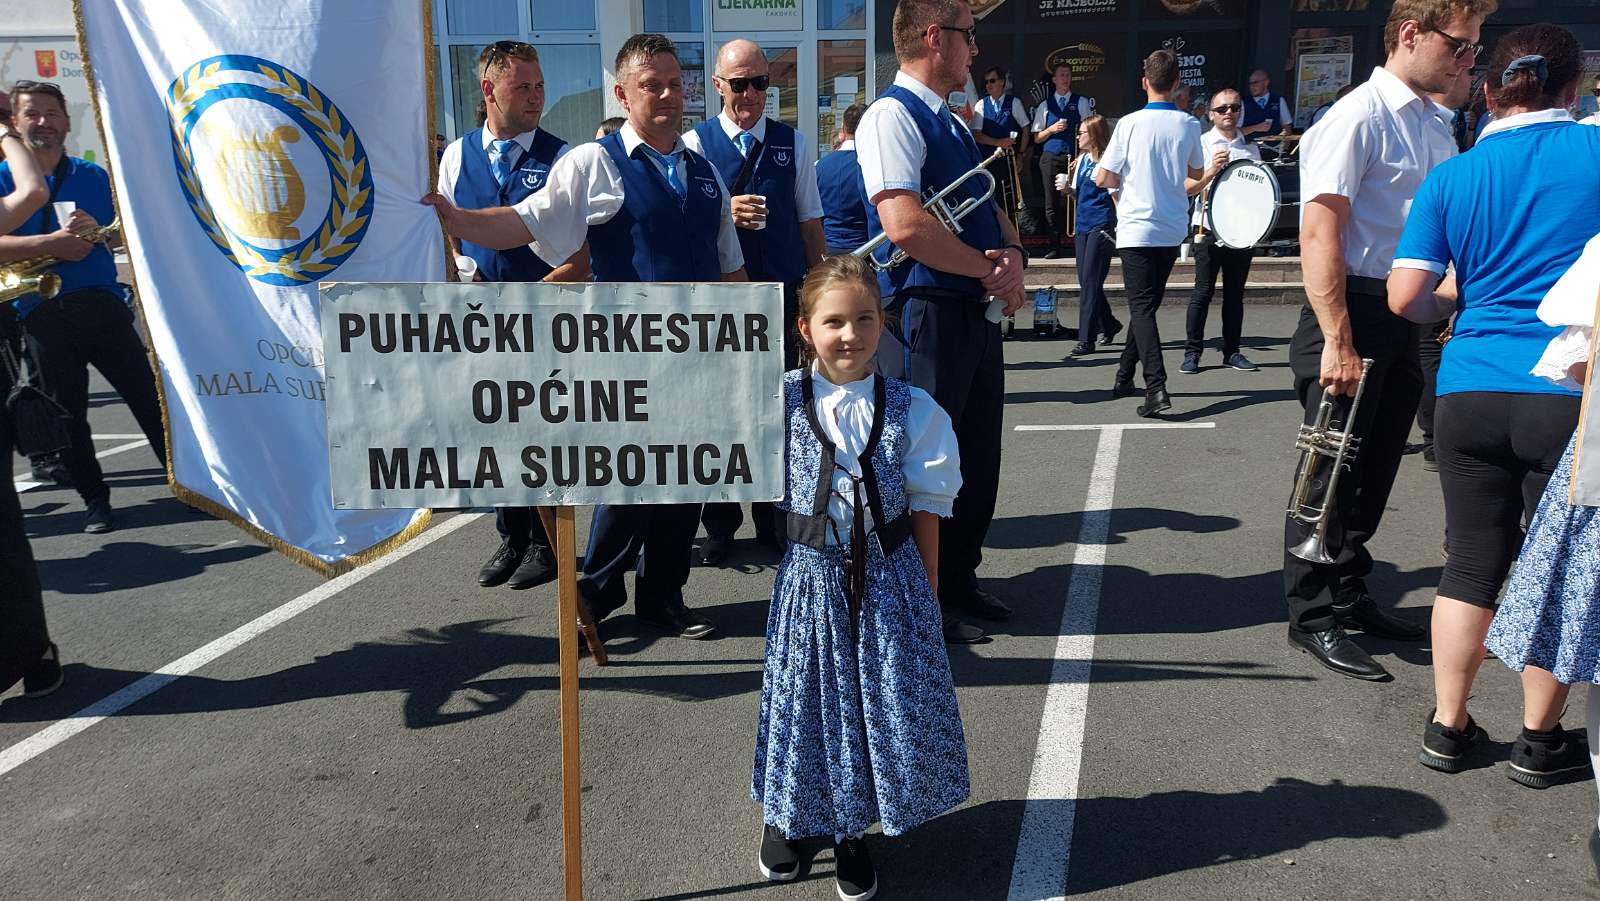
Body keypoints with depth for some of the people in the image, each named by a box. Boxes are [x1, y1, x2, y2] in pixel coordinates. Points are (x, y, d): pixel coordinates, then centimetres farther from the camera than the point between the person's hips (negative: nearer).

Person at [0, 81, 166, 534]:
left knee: (149, 396, 0)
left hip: (102, 304, 1)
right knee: (68, 412, 5)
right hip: (43, 316, -1)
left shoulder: (93, 176, 11)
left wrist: (96, 232, -8)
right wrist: (51, 243, -19)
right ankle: (94, 500, 16)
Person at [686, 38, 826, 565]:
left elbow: (810, 223, 11)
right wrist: (725, 214, -20)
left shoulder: (794, 144, 8)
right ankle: (719, 525, 20)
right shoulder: (695, 144, 1)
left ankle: (775, 519, 22)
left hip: (783, 292, 2)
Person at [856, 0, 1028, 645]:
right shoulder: (893, 115, -12)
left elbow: (992, 209, 20)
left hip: (977, 312, 9)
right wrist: (989, 269, -13)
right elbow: (904, 225, -24)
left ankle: (957, 579, 32)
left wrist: (1013, 256, -3)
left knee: (977, 455, 16)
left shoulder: (951, 125, 18)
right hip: (927, 313, -9)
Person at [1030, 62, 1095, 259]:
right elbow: (1037, 138, 13)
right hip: (1050, 158, 2)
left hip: (1074, 158, -1)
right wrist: (1052, 129, -6)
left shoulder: (1082, 102, 9)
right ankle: (1054, 246, 5)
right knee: (1052, 204, 0)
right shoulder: (1045, 105, 13)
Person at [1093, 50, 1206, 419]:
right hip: (1173, 228, 4)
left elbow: (1102, 178, -10)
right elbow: (1196, 173, 15)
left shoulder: (1130, 123, -10)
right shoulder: (1189, 125, 0)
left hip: (1136, 227, -4)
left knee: (1142, 307, -5)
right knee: (1148, 302, 17)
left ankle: (1157, 388, -18)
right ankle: (1124, 374, 27)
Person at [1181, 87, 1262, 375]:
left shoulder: (1251, 149, 13)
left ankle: (1232, 351, 15)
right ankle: (1192, 352, 0)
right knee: (1203, 292, -5)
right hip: (1209, 229, -4)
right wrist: (1211, 172, -20)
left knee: (1235, 293, 9)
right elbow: (1187, 189, -5)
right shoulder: (1201, 144, 0)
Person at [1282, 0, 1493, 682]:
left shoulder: (1435, 127, 14)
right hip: (1355, 312, -8)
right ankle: (1313, 618, 12)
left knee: (1374, 470, 16)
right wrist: (1339, 342, -23)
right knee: (1333, 470, 0)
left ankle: (1348, 597, 31)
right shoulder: (1359, 118, -12)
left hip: (1406, 319, 8)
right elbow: (1319, 233, -19)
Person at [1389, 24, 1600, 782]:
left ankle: (1447, 728, 21)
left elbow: (1405, 298, -1)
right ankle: (1539, 741, 22)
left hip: (1469, 394, 2)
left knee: (1472, 564, 13)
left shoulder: (1451, 178, 3)